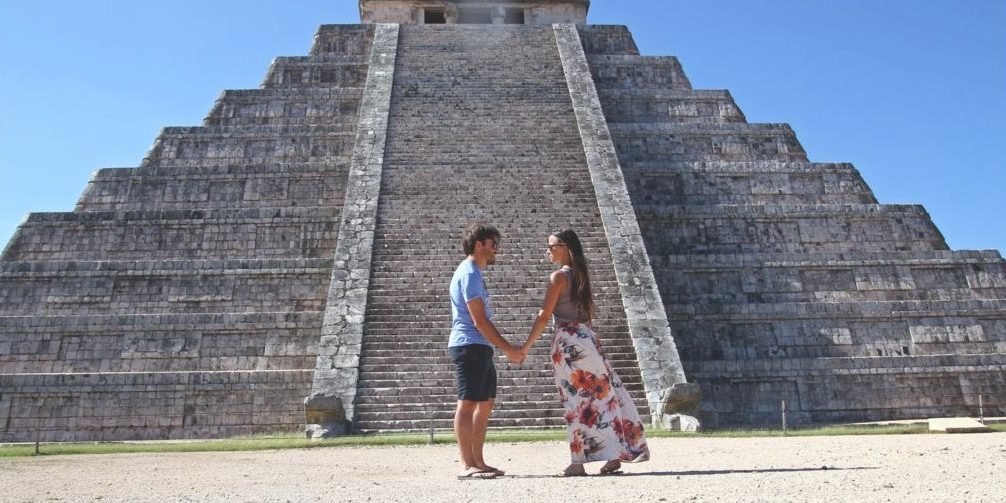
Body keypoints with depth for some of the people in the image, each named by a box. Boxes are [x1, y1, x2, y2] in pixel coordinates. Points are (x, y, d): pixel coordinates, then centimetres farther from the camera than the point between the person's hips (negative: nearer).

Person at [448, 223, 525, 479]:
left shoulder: (474, 273, 20)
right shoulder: (469, 273, -12)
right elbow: (479, 320, -18)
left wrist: (508, 347, 18)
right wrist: (507, 348, -15)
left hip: (480, 348, 10)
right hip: (469, 346, -10)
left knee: (485, 403, 12)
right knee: (468, 403, -8)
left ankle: (477, 461, 17)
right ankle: (467, 465, -5)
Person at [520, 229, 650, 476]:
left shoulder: (559, 276, -9)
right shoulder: (581, 275, 14)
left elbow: (544, 316, -12)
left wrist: (525, 347, -7)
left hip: (568, 342, -7)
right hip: (588, 338, 8)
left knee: (577, 400, -4)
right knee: (603, 395, 8)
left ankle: (578, 462, 3)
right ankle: (614, 455, 11)